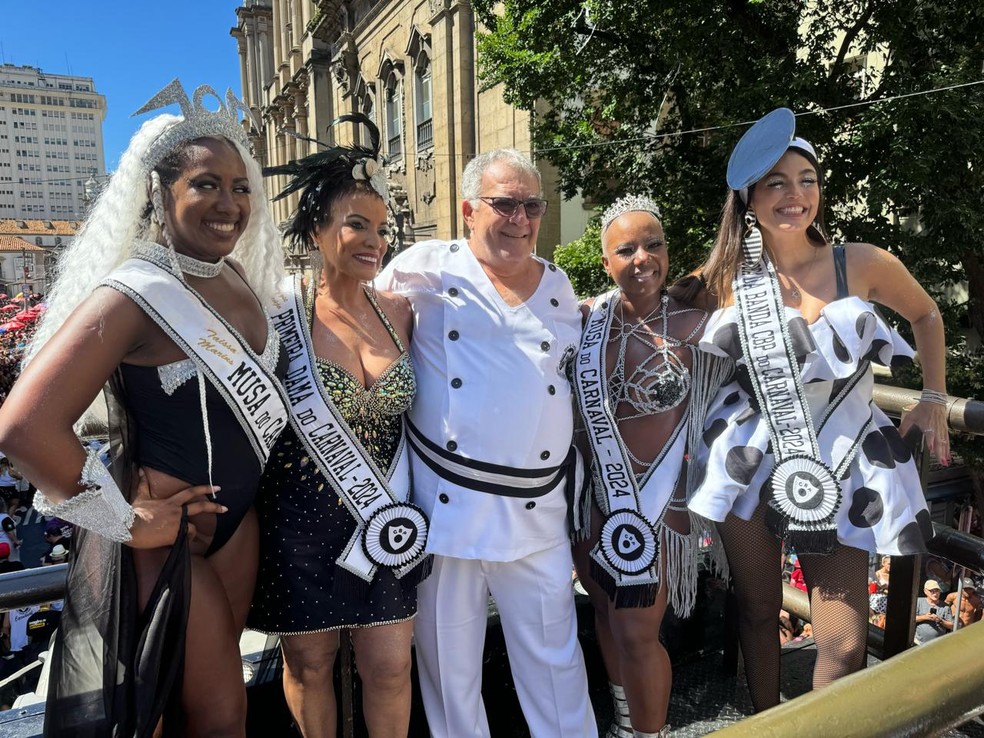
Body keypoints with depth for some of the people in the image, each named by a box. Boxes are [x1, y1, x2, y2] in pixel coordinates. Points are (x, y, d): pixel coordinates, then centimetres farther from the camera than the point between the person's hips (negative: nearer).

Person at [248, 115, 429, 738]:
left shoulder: (400, 311, -1)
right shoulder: (281, 313, -11)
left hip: (386, 517, 3)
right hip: (303, 522, -2)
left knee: (391, 666, 10)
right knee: (310, 664, 16)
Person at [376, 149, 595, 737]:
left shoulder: (560, 287, 10)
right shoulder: (426, 269, -2)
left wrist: (576, 491, 17)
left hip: (537, 512, 3)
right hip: (446, 506, -2)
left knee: (556, 658, 12)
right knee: (449, 662, 12)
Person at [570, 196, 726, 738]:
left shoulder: (692, 323, -11)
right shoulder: (587, 316, -3)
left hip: (657, 499, -4)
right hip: (594, 493, 4)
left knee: (636, 633, 2)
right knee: (607, 613, 20)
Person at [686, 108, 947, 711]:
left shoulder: (862, 264, -5)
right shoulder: (728, 279, -3)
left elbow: (926, 315, 13)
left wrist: (935, 400, 10)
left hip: (840, 466, 0)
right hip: (751, 460, 1)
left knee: (846, 647, -2)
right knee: (758, 609, 14)